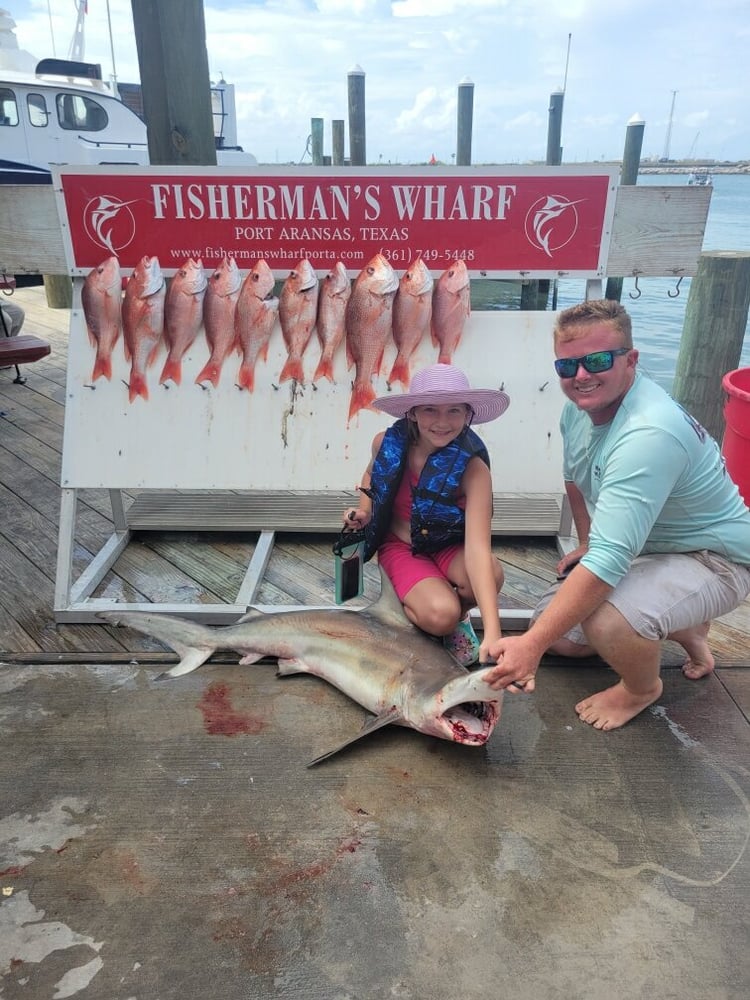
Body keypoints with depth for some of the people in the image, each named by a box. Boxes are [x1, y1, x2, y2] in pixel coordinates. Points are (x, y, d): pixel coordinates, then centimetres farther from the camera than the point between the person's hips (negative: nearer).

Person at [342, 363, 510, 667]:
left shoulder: (472, 468, -26)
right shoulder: (387, 443, -15)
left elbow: (478, 548, -37)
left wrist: (492, 635, -46)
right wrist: (364, 511, -8)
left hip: (449, 547, 0)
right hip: (400, 546, 0)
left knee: (491, 577, -35)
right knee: (440, 616, -30)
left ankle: (460, 612, 2)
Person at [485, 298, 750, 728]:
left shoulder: (649, 433, -36)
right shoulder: (579, 407, -7)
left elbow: (609, 560, -41)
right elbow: (576, 478, 16)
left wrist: (533, 645, -42)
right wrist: (587, 544, 18)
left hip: (710, 558, -8)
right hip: (643, 547, 9)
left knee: (605, 622, -35)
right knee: (556, 630, 5)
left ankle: (643, 687, 2)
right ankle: (681, 626, 23)